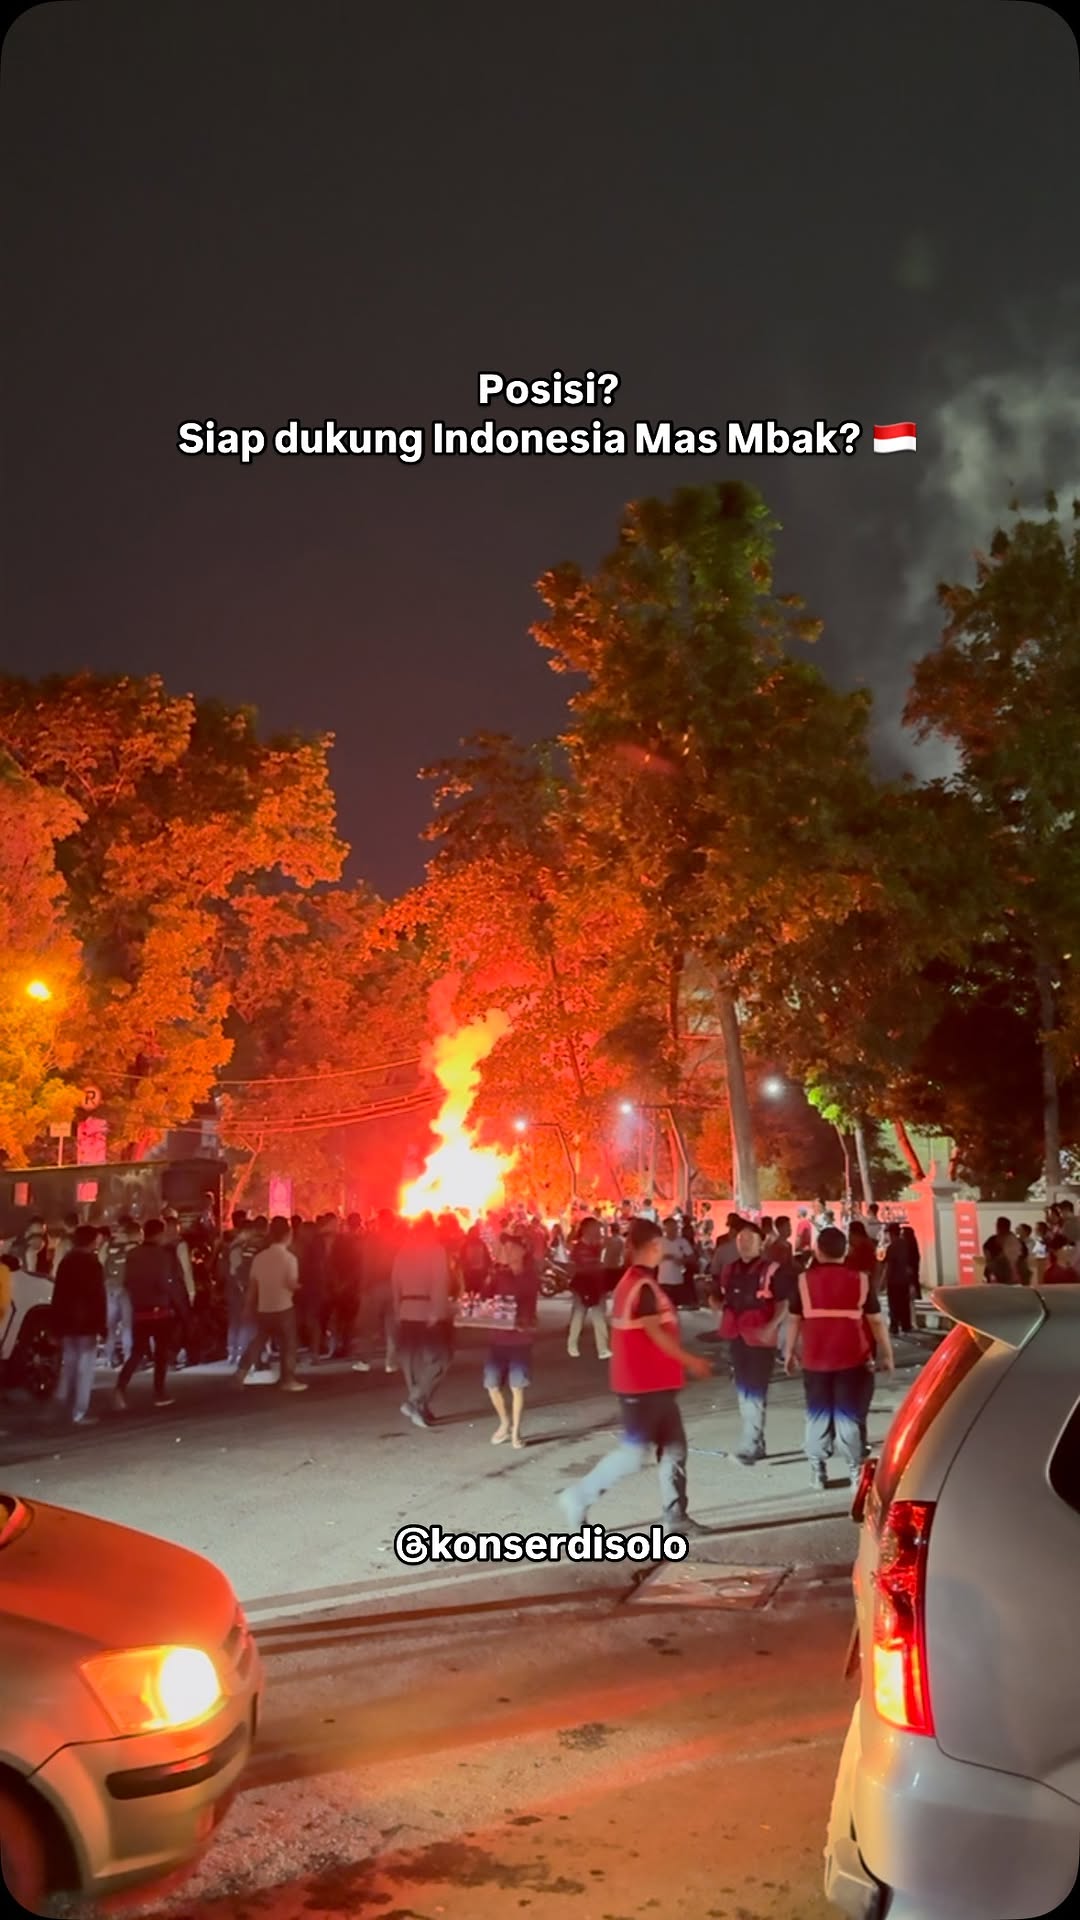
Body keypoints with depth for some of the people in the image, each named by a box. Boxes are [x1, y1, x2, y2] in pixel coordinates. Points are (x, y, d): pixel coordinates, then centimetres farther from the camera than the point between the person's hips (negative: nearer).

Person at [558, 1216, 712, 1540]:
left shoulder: (631, 1281, 12)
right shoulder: (644, 1285, -18)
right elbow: (656, 1334, -20)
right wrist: (690, 1361, -10)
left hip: (653, 1382, 10)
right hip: (644, 1384, -10)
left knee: (673, 1448, 11)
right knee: (634, 1452, -5)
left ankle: (676, 1517, 15)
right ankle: (578, 1498, 4)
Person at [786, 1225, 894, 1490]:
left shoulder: (804, 1279, -3)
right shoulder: (861, 1278, -4)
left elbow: (795, 1320, 3)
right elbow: (876, 1320, -2)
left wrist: (791, 1352, 14)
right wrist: (886, 1354, 7)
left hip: (814, 1359, 1)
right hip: (852, 1358, 0)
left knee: (818, 1414, 11)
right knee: (849, 1414, 9)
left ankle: (817, 1472, 12)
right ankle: (855, 1469, 10)